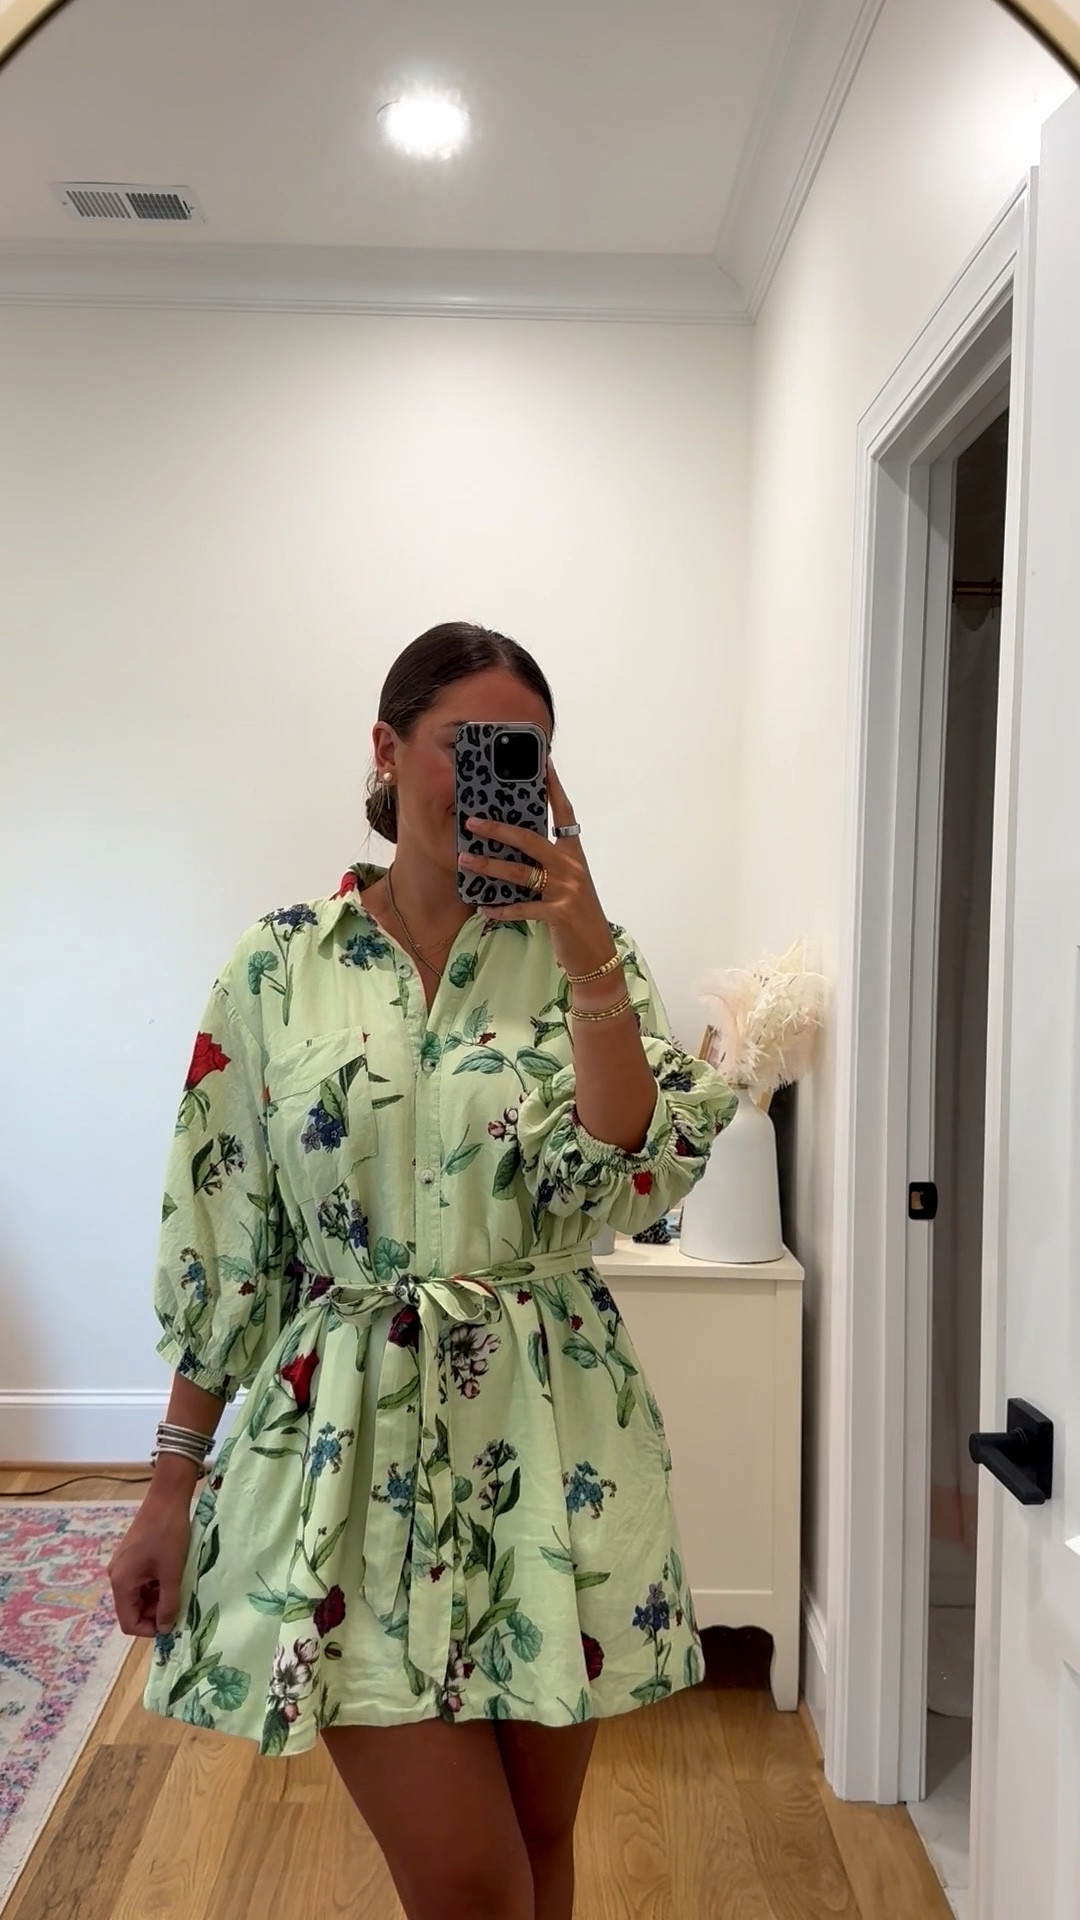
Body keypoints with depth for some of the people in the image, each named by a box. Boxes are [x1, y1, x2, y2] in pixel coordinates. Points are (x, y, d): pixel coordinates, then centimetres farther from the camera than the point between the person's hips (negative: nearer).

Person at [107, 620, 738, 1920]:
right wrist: (171, 1484, 3)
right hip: (354, 1451, -1)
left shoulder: (586, 956, 0)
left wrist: (584, 949, -21)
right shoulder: (282, 964, -1)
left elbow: (634, 1185, -14)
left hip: (549, 1446, 2)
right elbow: (220, 1241, 1)